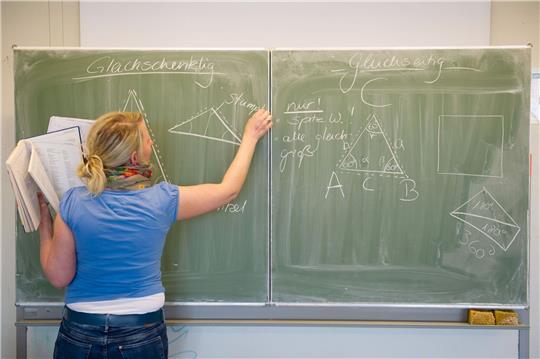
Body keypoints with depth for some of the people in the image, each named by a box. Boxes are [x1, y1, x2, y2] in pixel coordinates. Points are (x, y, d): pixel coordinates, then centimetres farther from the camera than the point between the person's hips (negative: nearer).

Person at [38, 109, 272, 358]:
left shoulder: (73, 203, -14)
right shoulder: (161, 200, -16)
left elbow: (58, 277, -6)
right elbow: (228, 190, -2)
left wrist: (44, 221, 3)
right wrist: (251, 135, 9)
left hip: (80, 335, 1)